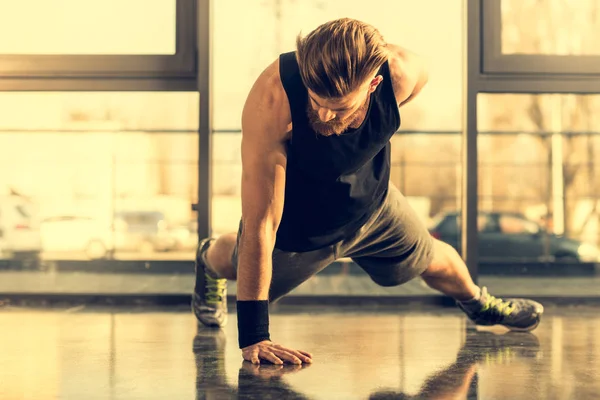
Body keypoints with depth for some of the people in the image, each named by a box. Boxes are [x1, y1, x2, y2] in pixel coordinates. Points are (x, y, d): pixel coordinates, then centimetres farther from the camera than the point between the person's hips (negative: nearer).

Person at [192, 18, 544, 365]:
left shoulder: (404, 74, -33)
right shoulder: (273, 100, -43)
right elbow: (259, 225, -41)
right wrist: (253, 336, -38)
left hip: (373, 205, 3)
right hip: (295, 225, -2)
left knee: (426, 259, 25)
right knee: (247, 270, 25)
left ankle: (478, 302, 59)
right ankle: (209, 260, 62)